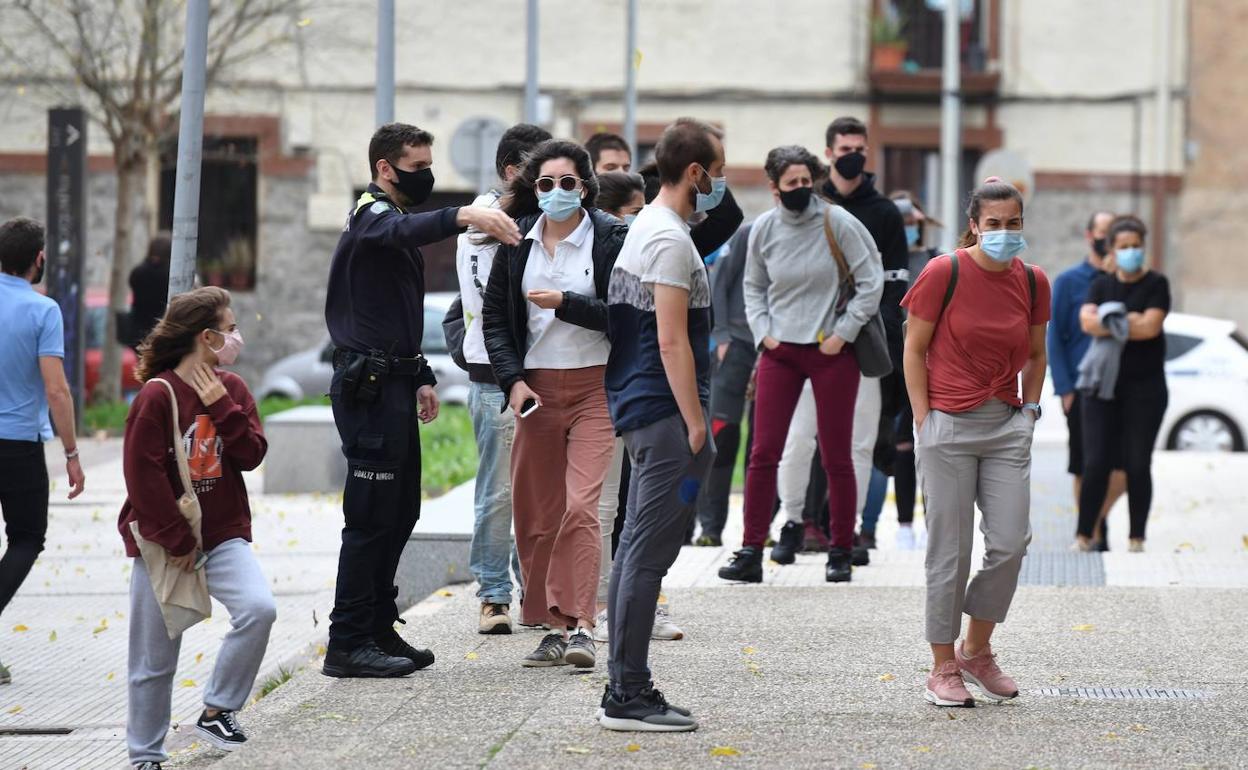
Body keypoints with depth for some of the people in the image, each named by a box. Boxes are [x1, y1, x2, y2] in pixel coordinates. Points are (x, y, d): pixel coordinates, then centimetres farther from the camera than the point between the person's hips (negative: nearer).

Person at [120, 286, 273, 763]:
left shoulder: (231, 389, 5)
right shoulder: (158, 395, -14)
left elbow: (251, 455, -2)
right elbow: (143, 476, -15)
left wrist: (223, 408, -14)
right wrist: (177, 541, -13)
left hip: (224, 535, 4)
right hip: (164, 540, -4)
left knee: (259, 608, -21)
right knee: (155, 660, 3)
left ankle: (217, 711, -5)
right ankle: (146, 755, 19)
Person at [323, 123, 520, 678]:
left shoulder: (395, 218, 22)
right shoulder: (372, 215, -9)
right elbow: (403, 231, -36)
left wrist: (420, 377, 21)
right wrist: (463, 216, -53)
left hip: (394, 384, 10)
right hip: (369, 386, -10)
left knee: (399, 513, 13)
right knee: (372, 516, -10)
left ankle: (378, 630, 19)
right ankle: (348, 644, -9)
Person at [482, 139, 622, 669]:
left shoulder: (610, 238, -2)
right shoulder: (517, 240, 8)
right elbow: (495, 316, 11)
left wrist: (564, 303, -15)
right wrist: (513, 380, -1)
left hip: (593, 386, -4)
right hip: (535, 386, 4)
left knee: (581, 506, -15)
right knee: (536, 512, 4)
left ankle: (579, 624, -15)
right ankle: (554, 627, 11)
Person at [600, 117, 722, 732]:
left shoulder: (645, 228, 18)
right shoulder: (671, 239, -14)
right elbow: (672, 343, -19)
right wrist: (696, 425, -18)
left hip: (638, 407, 11)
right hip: (664, 411, -11)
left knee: (637, 549, 12)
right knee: (649, 554, -9)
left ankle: (627, 690, 17)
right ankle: (628, 696, -9)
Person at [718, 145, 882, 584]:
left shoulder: (837, 223, -7)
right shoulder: (764, 229, 2)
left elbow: (871, 282, -4)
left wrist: (842, 333, -7)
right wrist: (762, 331, 3)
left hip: (831, 352, -2)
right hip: (780, 351, 2)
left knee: (836, 457, 3)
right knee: (763, 453, -3)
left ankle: (840, 553, 13)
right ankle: (751, 552, 0)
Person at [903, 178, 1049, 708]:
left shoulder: (1032, 282, 5)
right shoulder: (944, 273, -7)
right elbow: (914, 350, -2)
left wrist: (1030, 409, 8)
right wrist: (924, 419, -7)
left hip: (1007, 426, 4)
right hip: (949, 422, -4)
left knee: (1010, 543, -2)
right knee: (950, 551, -2)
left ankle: (977, 651, 19)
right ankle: (943, 670, 9)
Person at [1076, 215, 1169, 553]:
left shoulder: (1156, 284, 2)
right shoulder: (1101, 285, 11)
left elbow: (1150, 327, -13)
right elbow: (1087, 320, -7)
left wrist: (1107, 325, -7)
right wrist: (1130, 322, -14)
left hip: (1145, 386, -2)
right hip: (1103, 385, 2)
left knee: (1138, 464, -1)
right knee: (1095, 462, -4)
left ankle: (1137, 537, 5)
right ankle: (1085, 535, -2)